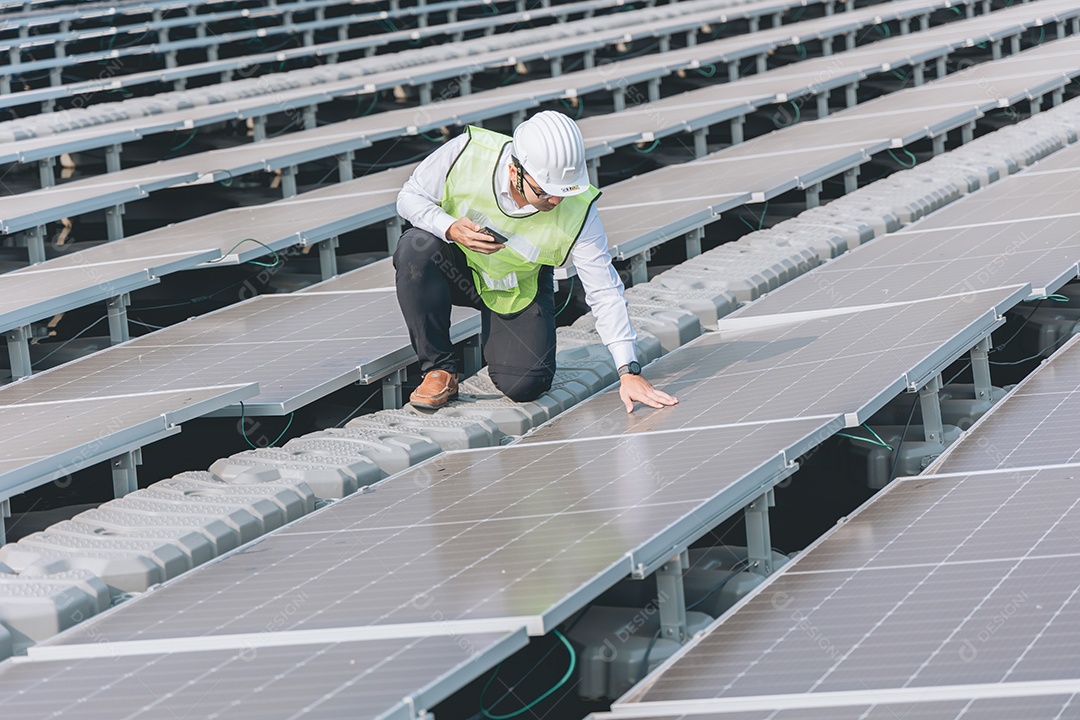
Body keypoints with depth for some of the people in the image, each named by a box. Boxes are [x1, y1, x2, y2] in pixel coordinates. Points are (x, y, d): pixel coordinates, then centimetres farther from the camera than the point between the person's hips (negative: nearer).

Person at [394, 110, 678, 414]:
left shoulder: (578, 210, -27)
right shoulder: (467, 152, -30)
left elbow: (605, 292, -21)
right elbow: (410, 196, -14)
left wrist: (629, 372, -26)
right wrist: (451, 228, -35)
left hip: (518, 290, 0)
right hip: (456, 264, 0)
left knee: (523, 386, -20)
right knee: (417, 247, -34)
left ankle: (495, 332, 18)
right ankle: (440, 369, -18)